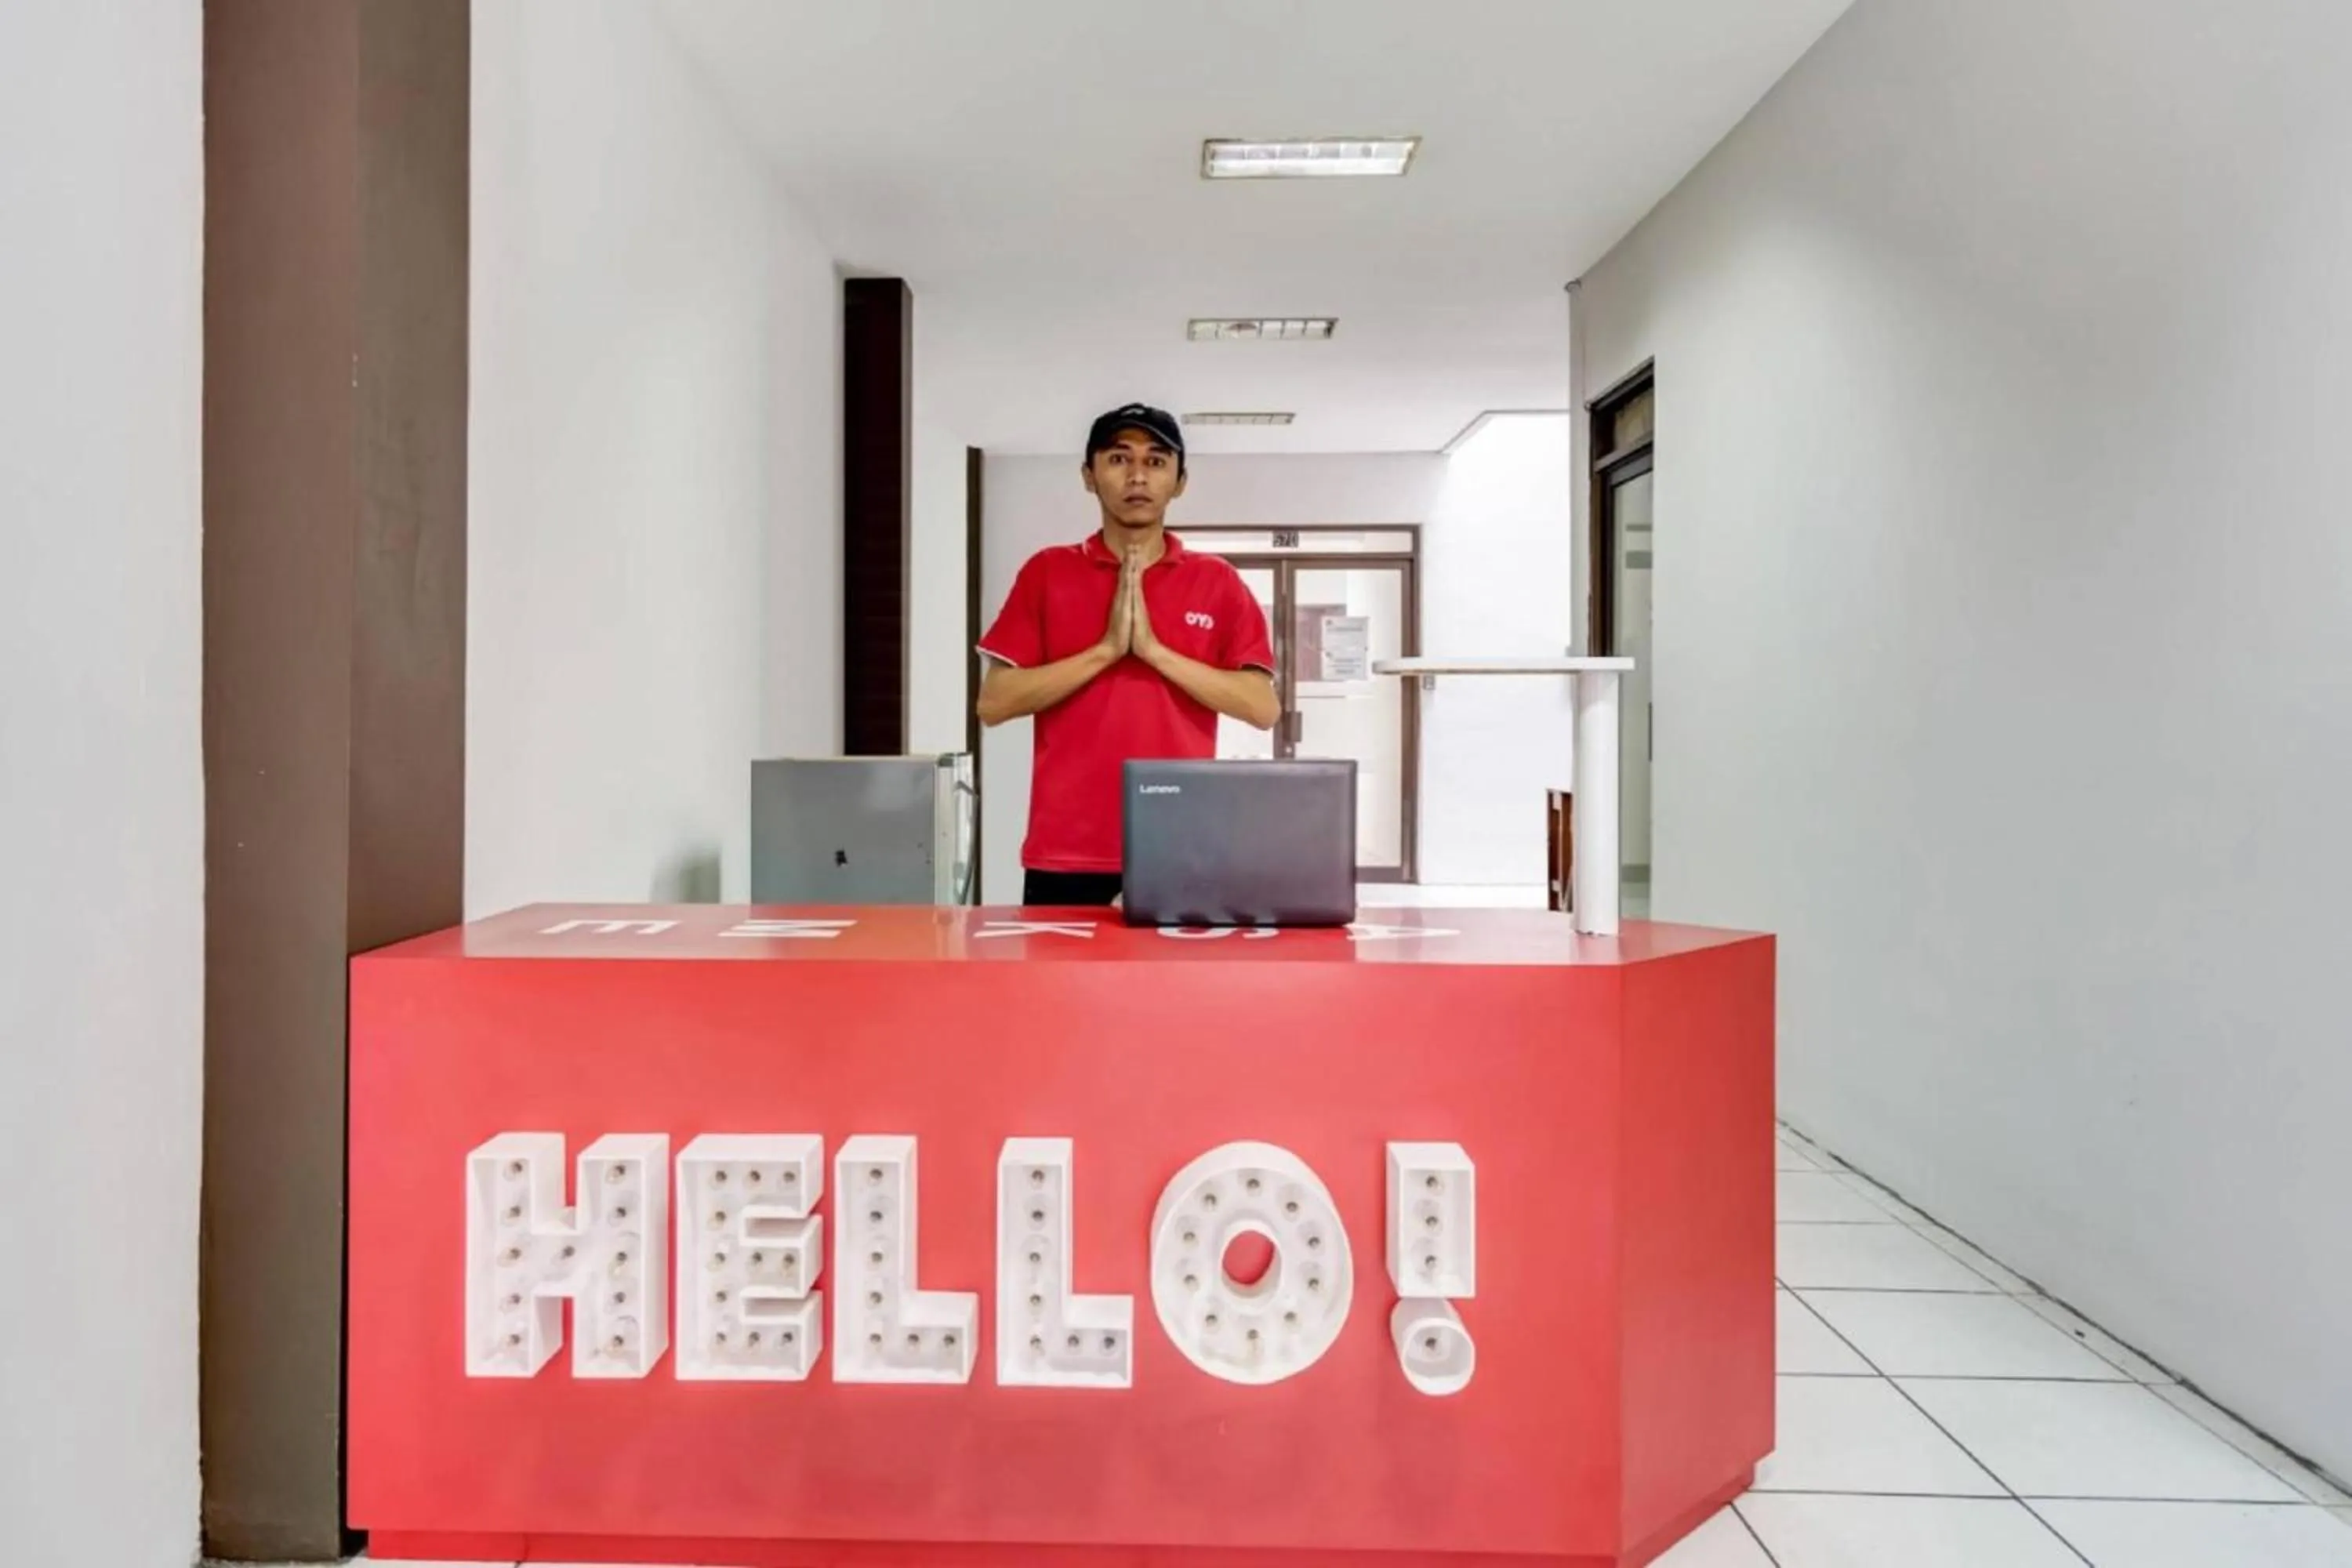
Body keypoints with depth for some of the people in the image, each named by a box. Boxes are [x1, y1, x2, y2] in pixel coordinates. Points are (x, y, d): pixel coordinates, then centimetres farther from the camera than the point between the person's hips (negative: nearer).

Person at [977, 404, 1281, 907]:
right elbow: (994, 704, -2)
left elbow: (1263, 708, -3)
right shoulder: (1047, 573, 6)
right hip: (1066, 857, 0)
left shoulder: (1218, 583, 6)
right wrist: (1106, 649, -10)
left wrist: (1153, 648, -11)